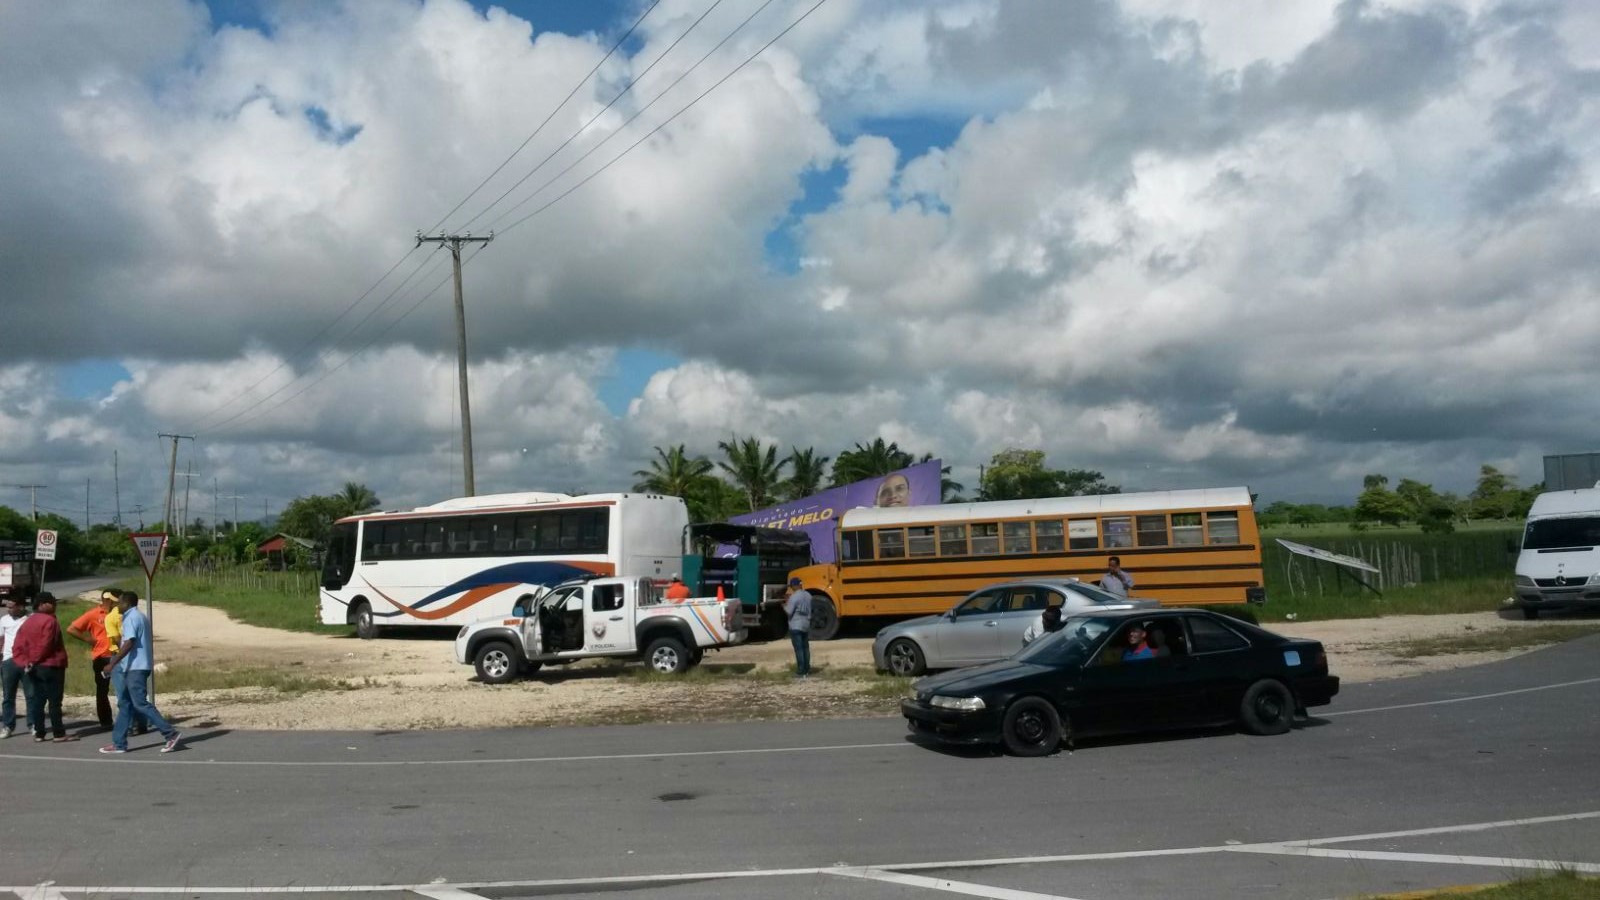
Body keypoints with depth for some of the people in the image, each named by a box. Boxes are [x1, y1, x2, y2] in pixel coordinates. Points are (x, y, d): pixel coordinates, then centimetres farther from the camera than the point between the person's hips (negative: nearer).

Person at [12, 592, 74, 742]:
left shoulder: (27, 622, 12)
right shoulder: (49, 620, -12)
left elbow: (17, 647, 5)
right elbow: (45, 645, -20)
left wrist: (25, 662, -2)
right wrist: (34, 660, -7)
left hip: (35, 668, 7)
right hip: (51, 666, -7)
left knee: (38, 700, 11)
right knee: (54, 701, -4)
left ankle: (39, 734, 12)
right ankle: (59, 734, -2)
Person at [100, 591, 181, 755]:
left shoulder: (131, 618, -12)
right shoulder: (140, 617, 19)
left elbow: (129, 643, -21)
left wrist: (112, 663, -19)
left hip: (135, 667, -10)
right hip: (134, 667, 10)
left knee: (140, 703, -10)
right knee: (124, 704, 11)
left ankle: (170, 733, -13)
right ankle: (118, 743, 13)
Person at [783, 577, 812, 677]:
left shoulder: (794, 597, -19)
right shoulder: (808, 595, 5)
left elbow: (788, 612, -19)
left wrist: (784, 606, 3)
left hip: (796, 626, -8)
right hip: (806, 625, 8)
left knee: (798, 649, -4)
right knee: (805, 647, 16)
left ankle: (801, 672, -3)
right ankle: (807, 669, 23)